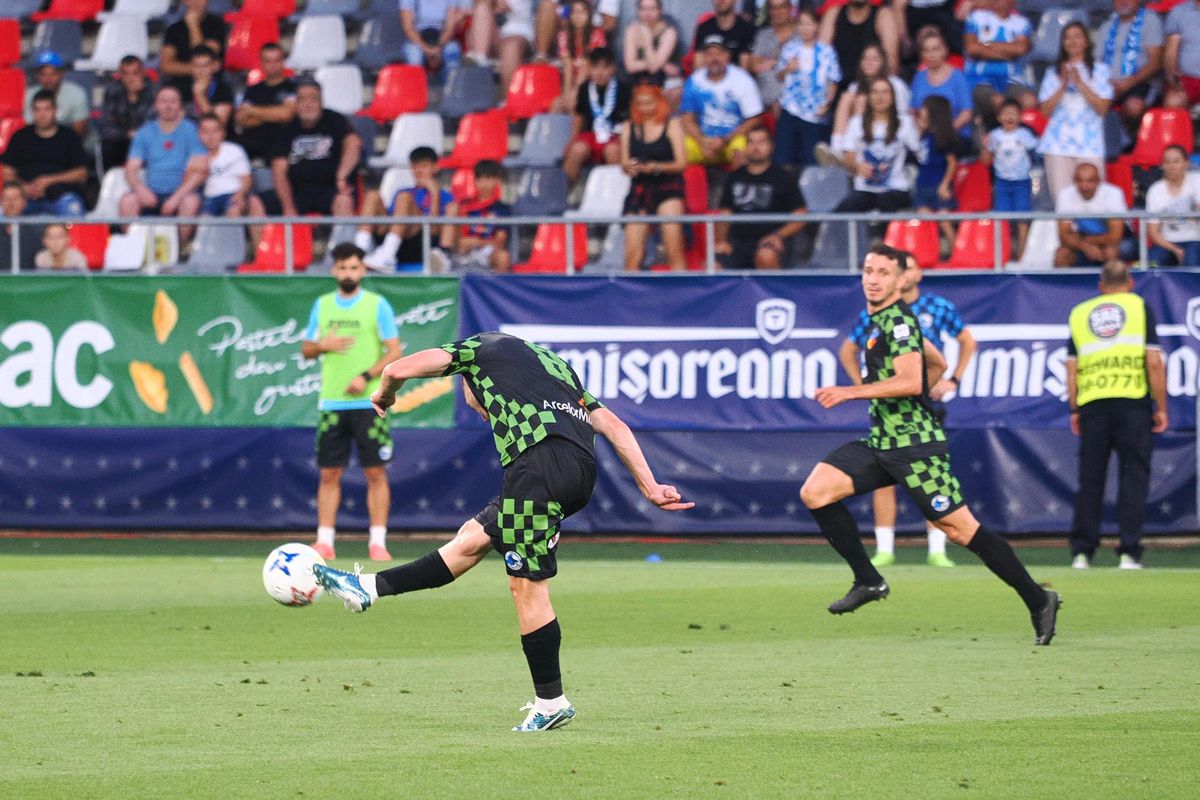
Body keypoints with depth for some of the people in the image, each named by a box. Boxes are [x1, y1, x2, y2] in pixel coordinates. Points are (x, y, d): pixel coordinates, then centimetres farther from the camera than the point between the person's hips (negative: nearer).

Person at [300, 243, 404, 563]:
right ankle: (325, 542, 5)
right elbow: (305, 350, 17)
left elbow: (394, 351, -4)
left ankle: (377, 542, -1)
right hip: (331, 403, 3)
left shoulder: (377, 305, 0)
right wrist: (322, 345, -6)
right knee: (329, 474, 2)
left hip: (369, 403, -3)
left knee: (376, 473, -4)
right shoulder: (322, 305, 11)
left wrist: (366, 376, -16)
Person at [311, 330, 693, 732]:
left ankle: (551, 702, 3)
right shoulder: (558, 366, 35)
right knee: (473, 537, 17)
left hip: (540, 461, -8)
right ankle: (369, 589, 24)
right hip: (582, 469, 8)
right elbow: (614, 426, 25)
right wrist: (651, 488, 21)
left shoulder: (480, 348, 20)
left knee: (527, 584, 0)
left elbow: (398, 370, 12)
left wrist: (384, 396, 34)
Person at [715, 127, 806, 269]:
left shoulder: (784, 178, 5)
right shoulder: (735, 178, 17)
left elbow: (800, 218, 2)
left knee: (766, 256, -40)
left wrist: (778, 235, -14)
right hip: (739, 242, 4)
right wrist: (721, 240, 0)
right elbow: (724, 214, 19)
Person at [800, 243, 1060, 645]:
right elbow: (937, 363, 27)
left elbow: (911, 381, -26)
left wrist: (850, 392, -26)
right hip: (881, 442, 9)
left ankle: (1038, 600, 1)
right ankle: (868, 581, 2)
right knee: (814, 492, -4)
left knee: (959, 528, -8)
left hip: (914, 444, -9)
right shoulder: (880, 320, 16)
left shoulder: (898, 320, -13)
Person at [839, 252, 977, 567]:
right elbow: (848, 351, 16)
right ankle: (884, 549, 1)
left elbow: (967, 342, 16)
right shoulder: (874, 313, 4)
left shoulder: (939, 308, 4)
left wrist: (953, 380, 6)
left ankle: (937, 549, 1)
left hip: (928, 401, 0)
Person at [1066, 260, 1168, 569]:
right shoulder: (1139, 307, 6)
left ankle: (1081, 552, 5)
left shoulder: (1079, 313, 14)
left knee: (1090, 479, 6)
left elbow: (1072, 368, 9)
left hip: (1091, 404, 2)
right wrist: (1161, 407, 2)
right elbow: (1154, 361, -1)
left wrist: (1074, 410, 14)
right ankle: (1129, 552, -7)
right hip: (1133, 402, -2)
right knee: (1133, 475, -1)